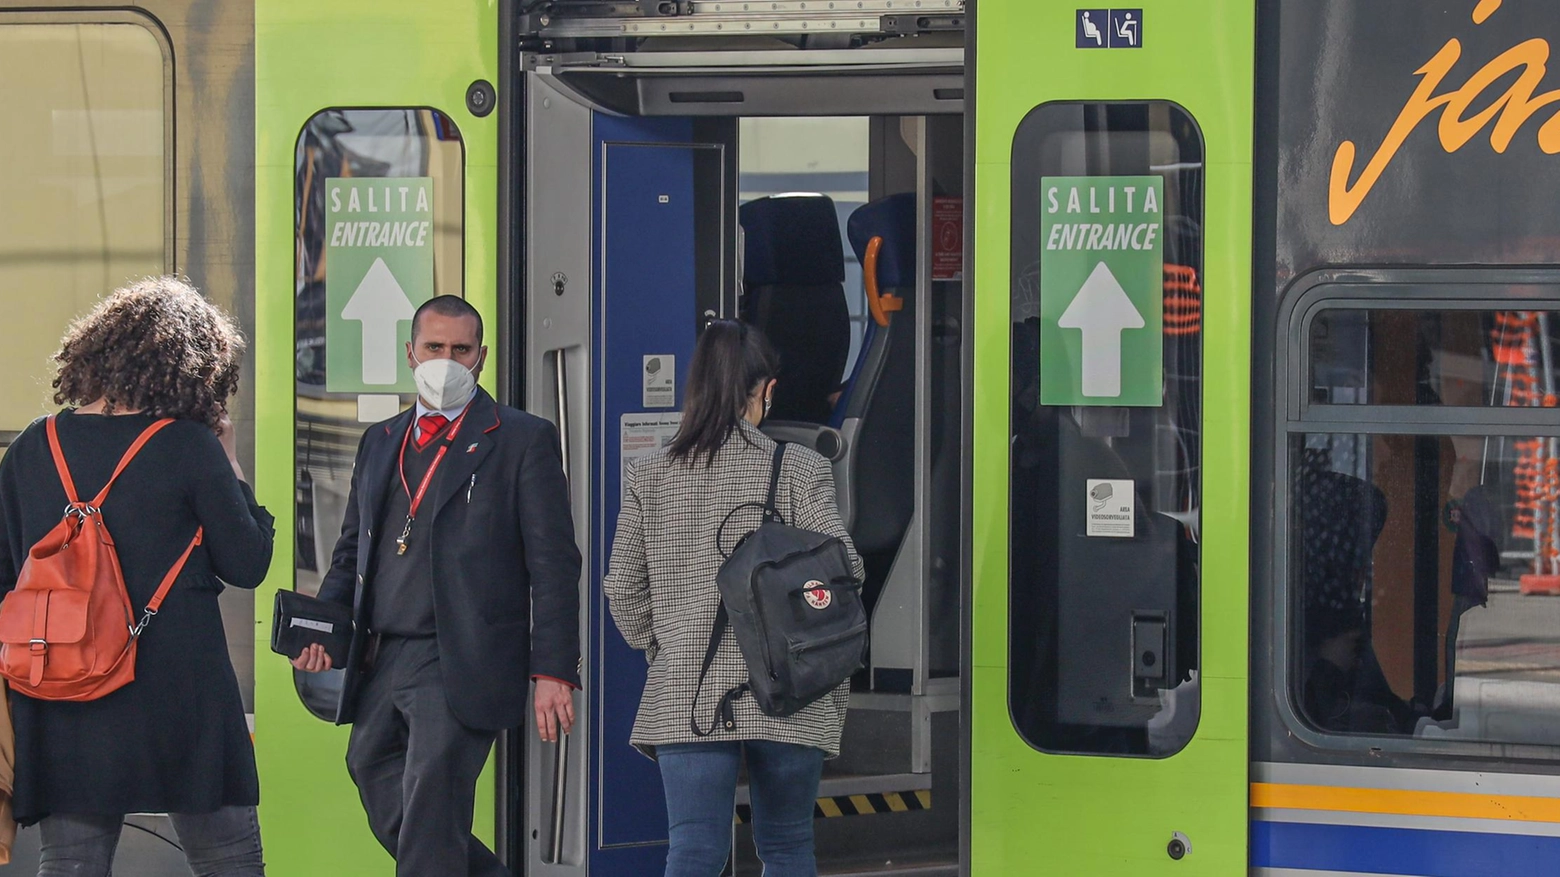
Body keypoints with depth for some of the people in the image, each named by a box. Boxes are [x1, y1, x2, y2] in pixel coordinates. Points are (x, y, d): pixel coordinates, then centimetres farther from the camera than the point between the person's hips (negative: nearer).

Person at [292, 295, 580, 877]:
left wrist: (554, 674, -11)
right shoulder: (380, 442, 19)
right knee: (390, 817, 9)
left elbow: (553, 564, -3)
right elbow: (352, 551, 24)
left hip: (461, 668, -6)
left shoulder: (523, 440, 1)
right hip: (378, 665, 7)